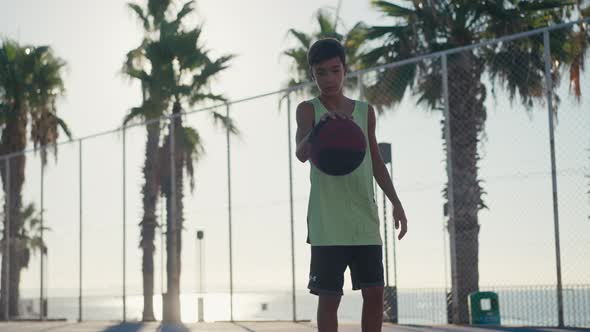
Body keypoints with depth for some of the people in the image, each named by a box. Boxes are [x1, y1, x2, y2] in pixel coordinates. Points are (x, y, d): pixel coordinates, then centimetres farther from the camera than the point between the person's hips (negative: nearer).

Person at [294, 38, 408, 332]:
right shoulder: (308, 110, -3)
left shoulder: (365, 111, 10)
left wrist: (395, 202, 11)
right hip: (328, 223, -4)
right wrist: (320, 127, -41)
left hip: (365, 220, 4)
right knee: (329, 297, -2)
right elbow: (301, 153, -21)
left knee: (374, 292, 3)